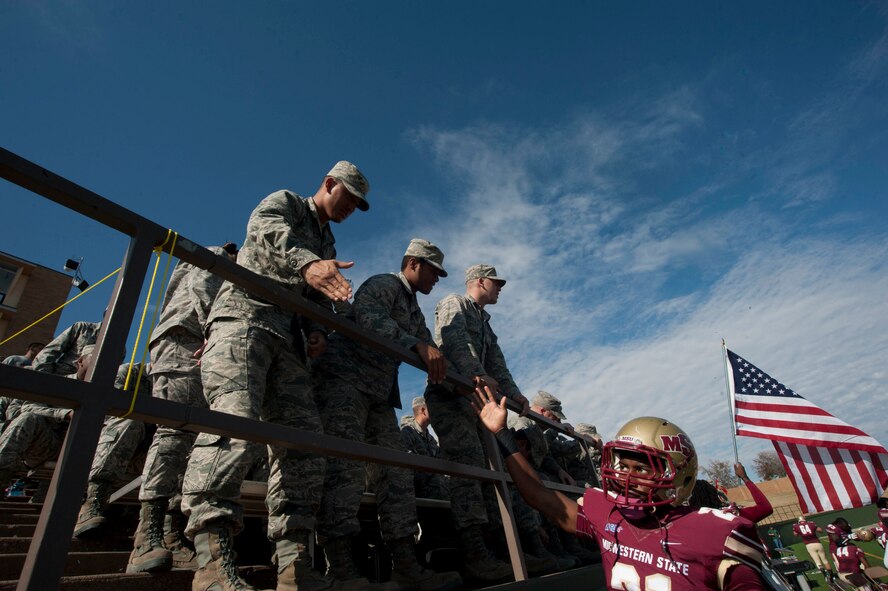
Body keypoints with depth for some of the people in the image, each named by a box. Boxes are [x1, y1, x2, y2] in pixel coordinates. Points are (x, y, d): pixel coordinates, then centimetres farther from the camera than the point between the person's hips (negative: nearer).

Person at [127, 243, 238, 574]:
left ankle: (171, 541, -6)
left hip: (203, 354, 9)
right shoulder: (215, 256, 15)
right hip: (183, 341, -9)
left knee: (193, 440, -2)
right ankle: (147, 540, -30)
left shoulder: (232, 281, 39)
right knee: (176, 428, -22)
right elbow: (201, 284, -6)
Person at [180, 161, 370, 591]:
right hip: (245, 317, -6)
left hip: (288, 339, 7)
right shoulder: (285, 202, 13)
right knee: (236, 420, -26)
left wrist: (318, 330, 2)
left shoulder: (326, 245, 31)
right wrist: (307, 262, -33)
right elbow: (265, 228, -12)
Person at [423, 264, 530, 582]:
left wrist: (514, 393, 3)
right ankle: (474, 553, -19)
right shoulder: (453, 305, 3)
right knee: (469, 464, -19)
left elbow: (496, 363, 20)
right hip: (449, 395, -9)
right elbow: (456, 343, -17)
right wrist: (478, 375, -31)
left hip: (474, 398, 9)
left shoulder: (484, 321, 30)